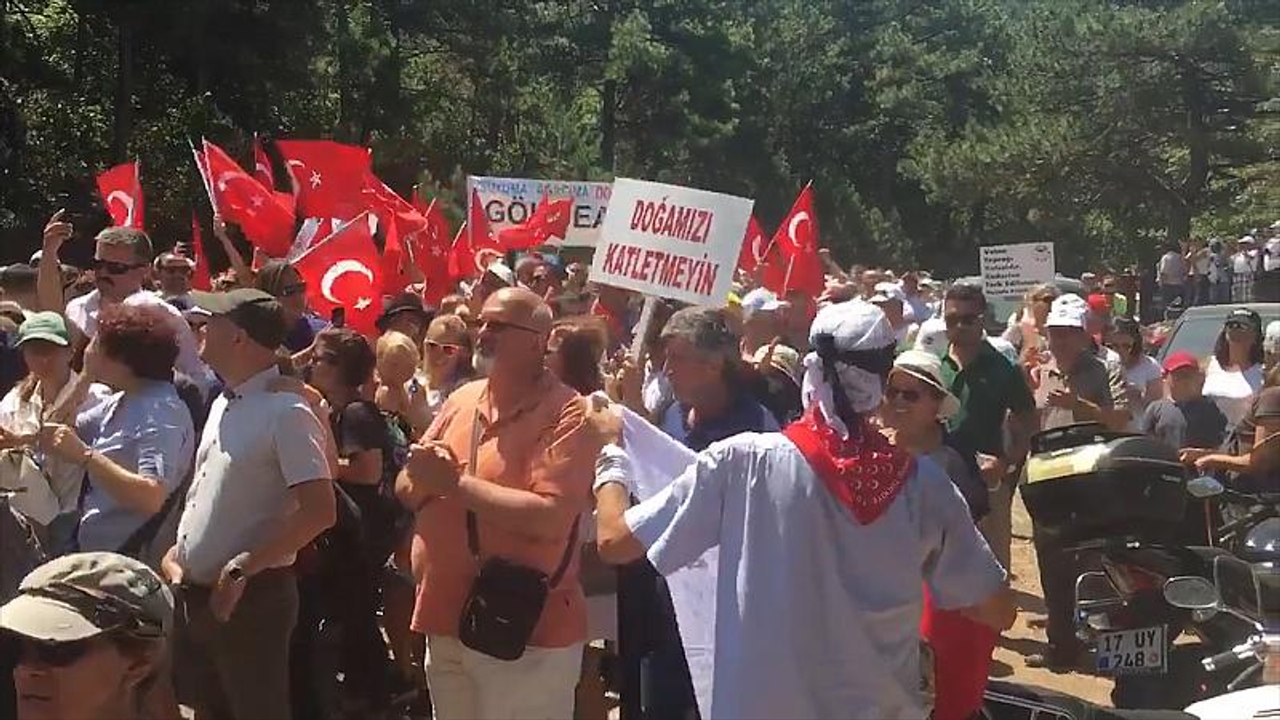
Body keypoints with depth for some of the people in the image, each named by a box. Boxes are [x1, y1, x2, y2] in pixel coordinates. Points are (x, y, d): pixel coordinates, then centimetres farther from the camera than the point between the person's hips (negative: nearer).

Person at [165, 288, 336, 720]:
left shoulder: (286, 412, -16)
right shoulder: (224, 405, 11)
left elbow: (319, 511, -23)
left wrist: (243, 569, -22)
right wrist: (175, 552, 10)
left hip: (250, 597, -9)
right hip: (194, 595, 9)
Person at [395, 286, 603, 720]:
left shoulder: (567, 415, -14)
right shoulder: (462, 399, 8)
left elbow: (549, 518, -25)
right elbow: (407, 491, 12)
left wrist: (455, 483, -20)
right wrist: (423, 476, -12)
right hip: (446, 619, 7)